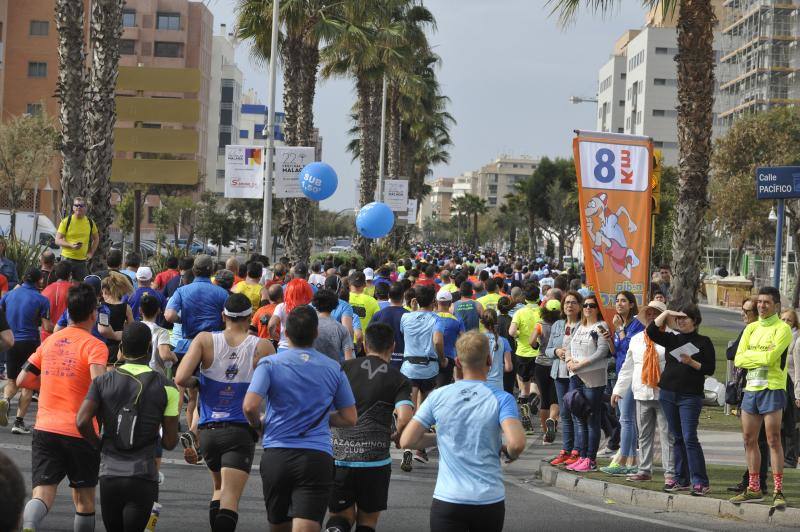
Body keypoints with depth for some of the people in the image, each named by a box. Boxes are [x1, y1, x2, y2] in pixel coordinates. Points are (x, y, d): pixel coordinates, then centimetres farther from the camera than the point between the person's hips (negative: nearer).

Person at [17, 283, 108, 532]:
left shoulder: (49, 341, 10)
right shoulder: (94, 345, -6)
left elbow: (22, 380, 13)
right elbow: (98, 383, -23)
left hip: (45, 429, 3)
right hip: (80, 432, -3)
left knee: (42, 495, -7)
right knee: (84, 498, 15)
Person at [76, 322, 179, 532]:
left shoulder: (103, 381, 2)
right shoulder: (165, 387, -2)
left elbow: (82, 421, -10)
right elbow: (169, 442, -1)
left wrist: (99, 444, 9)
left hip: (109, 474, 2)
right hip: (143, 478, -2)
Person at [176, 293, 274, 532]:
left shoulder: (204, 340, -1)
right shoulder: (263, 347, -3)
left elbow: (180, 379, -11)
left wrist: (196, 382, 9)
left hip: (207, 431, 3)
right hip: (241, 431, -3)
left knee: (219, 489, 26)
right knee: (230, 498, -8)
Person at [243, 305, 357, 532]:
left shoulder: (270, 363, 0)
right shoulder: (334, 369, 7)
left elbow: (250, 406, -12)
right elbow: (349, 419, 11)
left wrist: (258, 424, 10)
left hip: (276, 455, 0)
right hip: (318, 456, 0)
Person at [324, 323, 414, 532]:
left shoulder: (344, 368, 8)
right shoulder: (399, 380, 3)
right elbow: (405, 418, -11)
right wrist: (397, 436, 10)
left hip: (338, 456, 1)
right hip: (375, 460, -1)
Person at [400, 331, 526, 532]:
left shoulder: (438, 397, -1)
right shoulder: (501, 399, -6)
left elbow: (406, 440, 1)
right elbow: (516, 443, -20)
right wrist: (510, 453, 3)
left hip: (447, 499, 0)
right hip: (490, 500, 0)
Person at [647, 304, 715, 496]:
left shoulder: (703, 342, 1)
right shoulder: (672, 339, 12)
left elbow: (710, 369, -2)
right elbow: (651, 331, -1)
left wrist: (692, 363, -15)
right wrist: (666, 313, 0)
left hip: (690, 396, -5)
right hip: (668, 393, 5)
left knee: (689, 438, -12)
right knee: (678, 438, 9)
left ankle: (700, 482, -13)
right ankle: (682, 480, 14)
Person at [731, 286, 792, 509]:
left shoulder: (782, 329, -6)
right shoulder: (751, 329, 14)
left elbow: (770, 357, -19)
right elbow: (738, 359, 6)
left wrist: (750, 355, -3)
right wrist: (761, 356, -7)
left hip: (772, 389, -7)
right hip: (751, 389, 7)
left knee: (773, 440, -9)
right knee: (749, 440, 9)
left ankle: (778, 491, -7)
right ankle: (753, 489, 18)